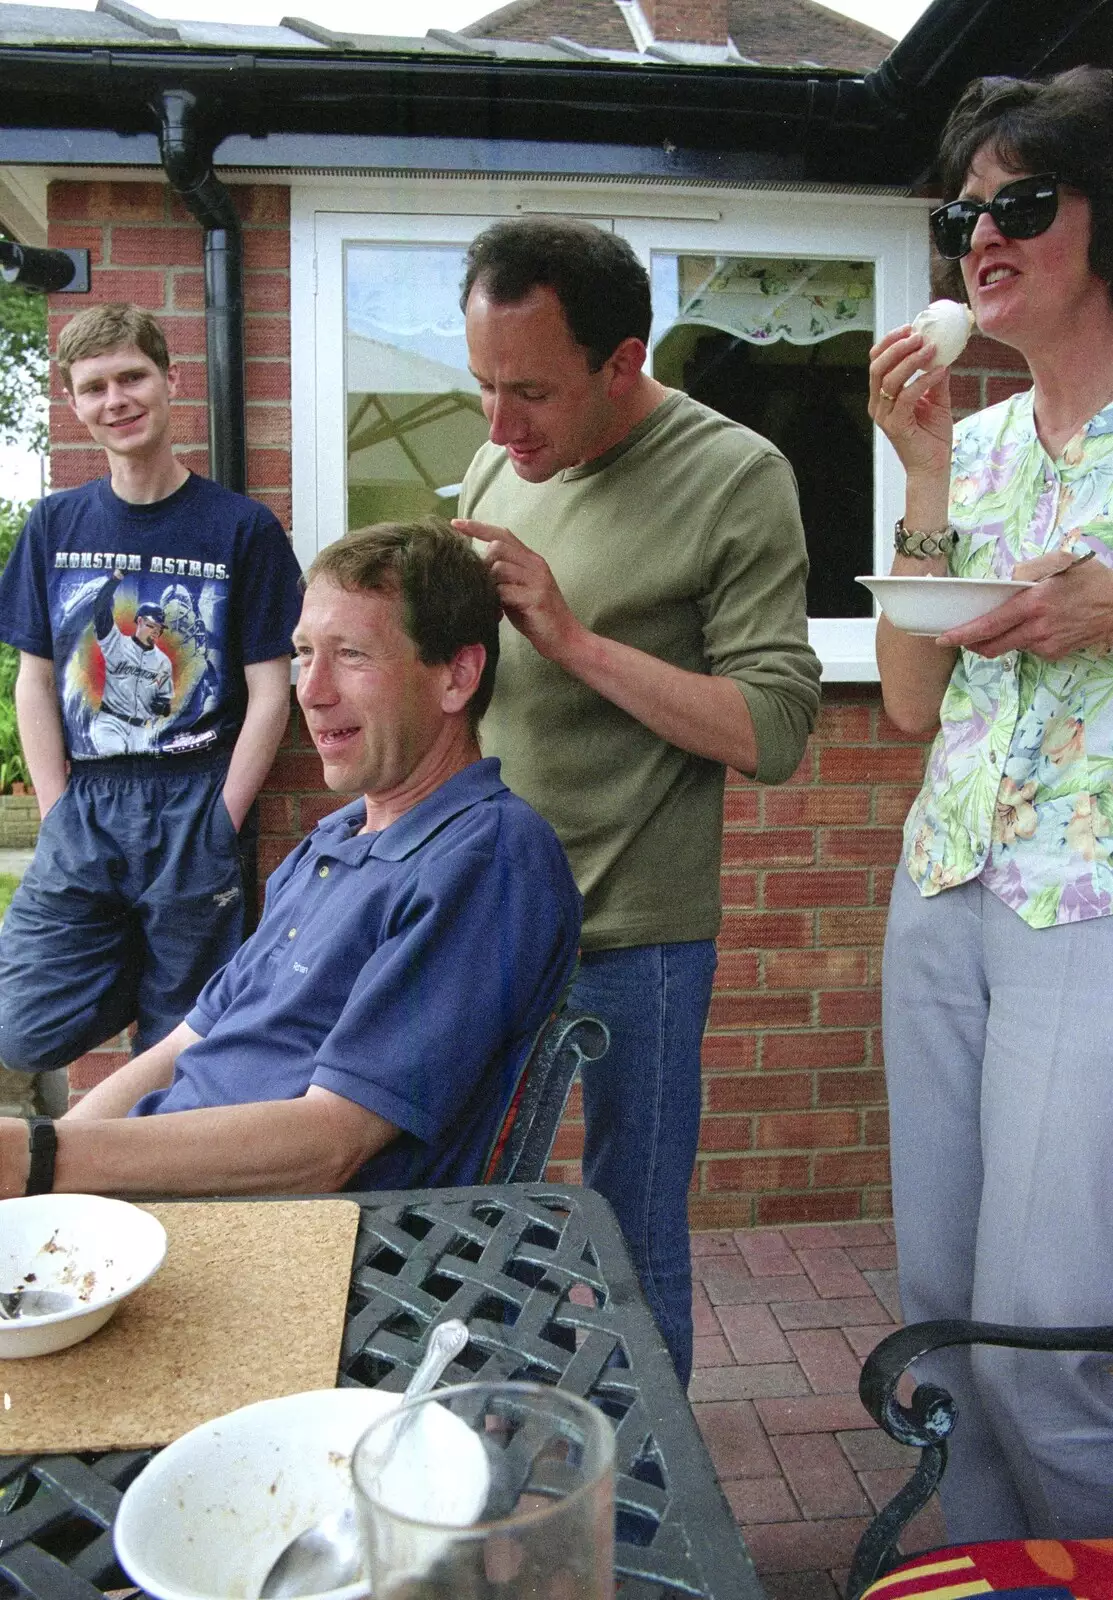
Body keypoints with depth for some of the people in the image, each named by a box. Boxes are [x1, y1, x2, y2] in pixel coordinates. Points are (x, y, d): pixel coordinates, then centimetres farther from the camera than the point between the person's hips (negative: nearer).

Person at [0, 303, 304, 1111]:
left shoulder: (243, 527, -1)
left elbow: (269, 692, -3)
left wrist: (217, 825, -9)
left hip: (198, 807, -3)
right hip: (83, 805, 3)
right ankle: (127, 974, 17)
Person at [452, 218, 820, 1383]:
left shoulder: (735, 478, -11)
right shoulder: (499, 465, 7)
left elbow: (774, 732, -16)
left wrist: (574, 638, -21)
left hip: (631, 933, -6)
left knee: (632, 1247, 9)